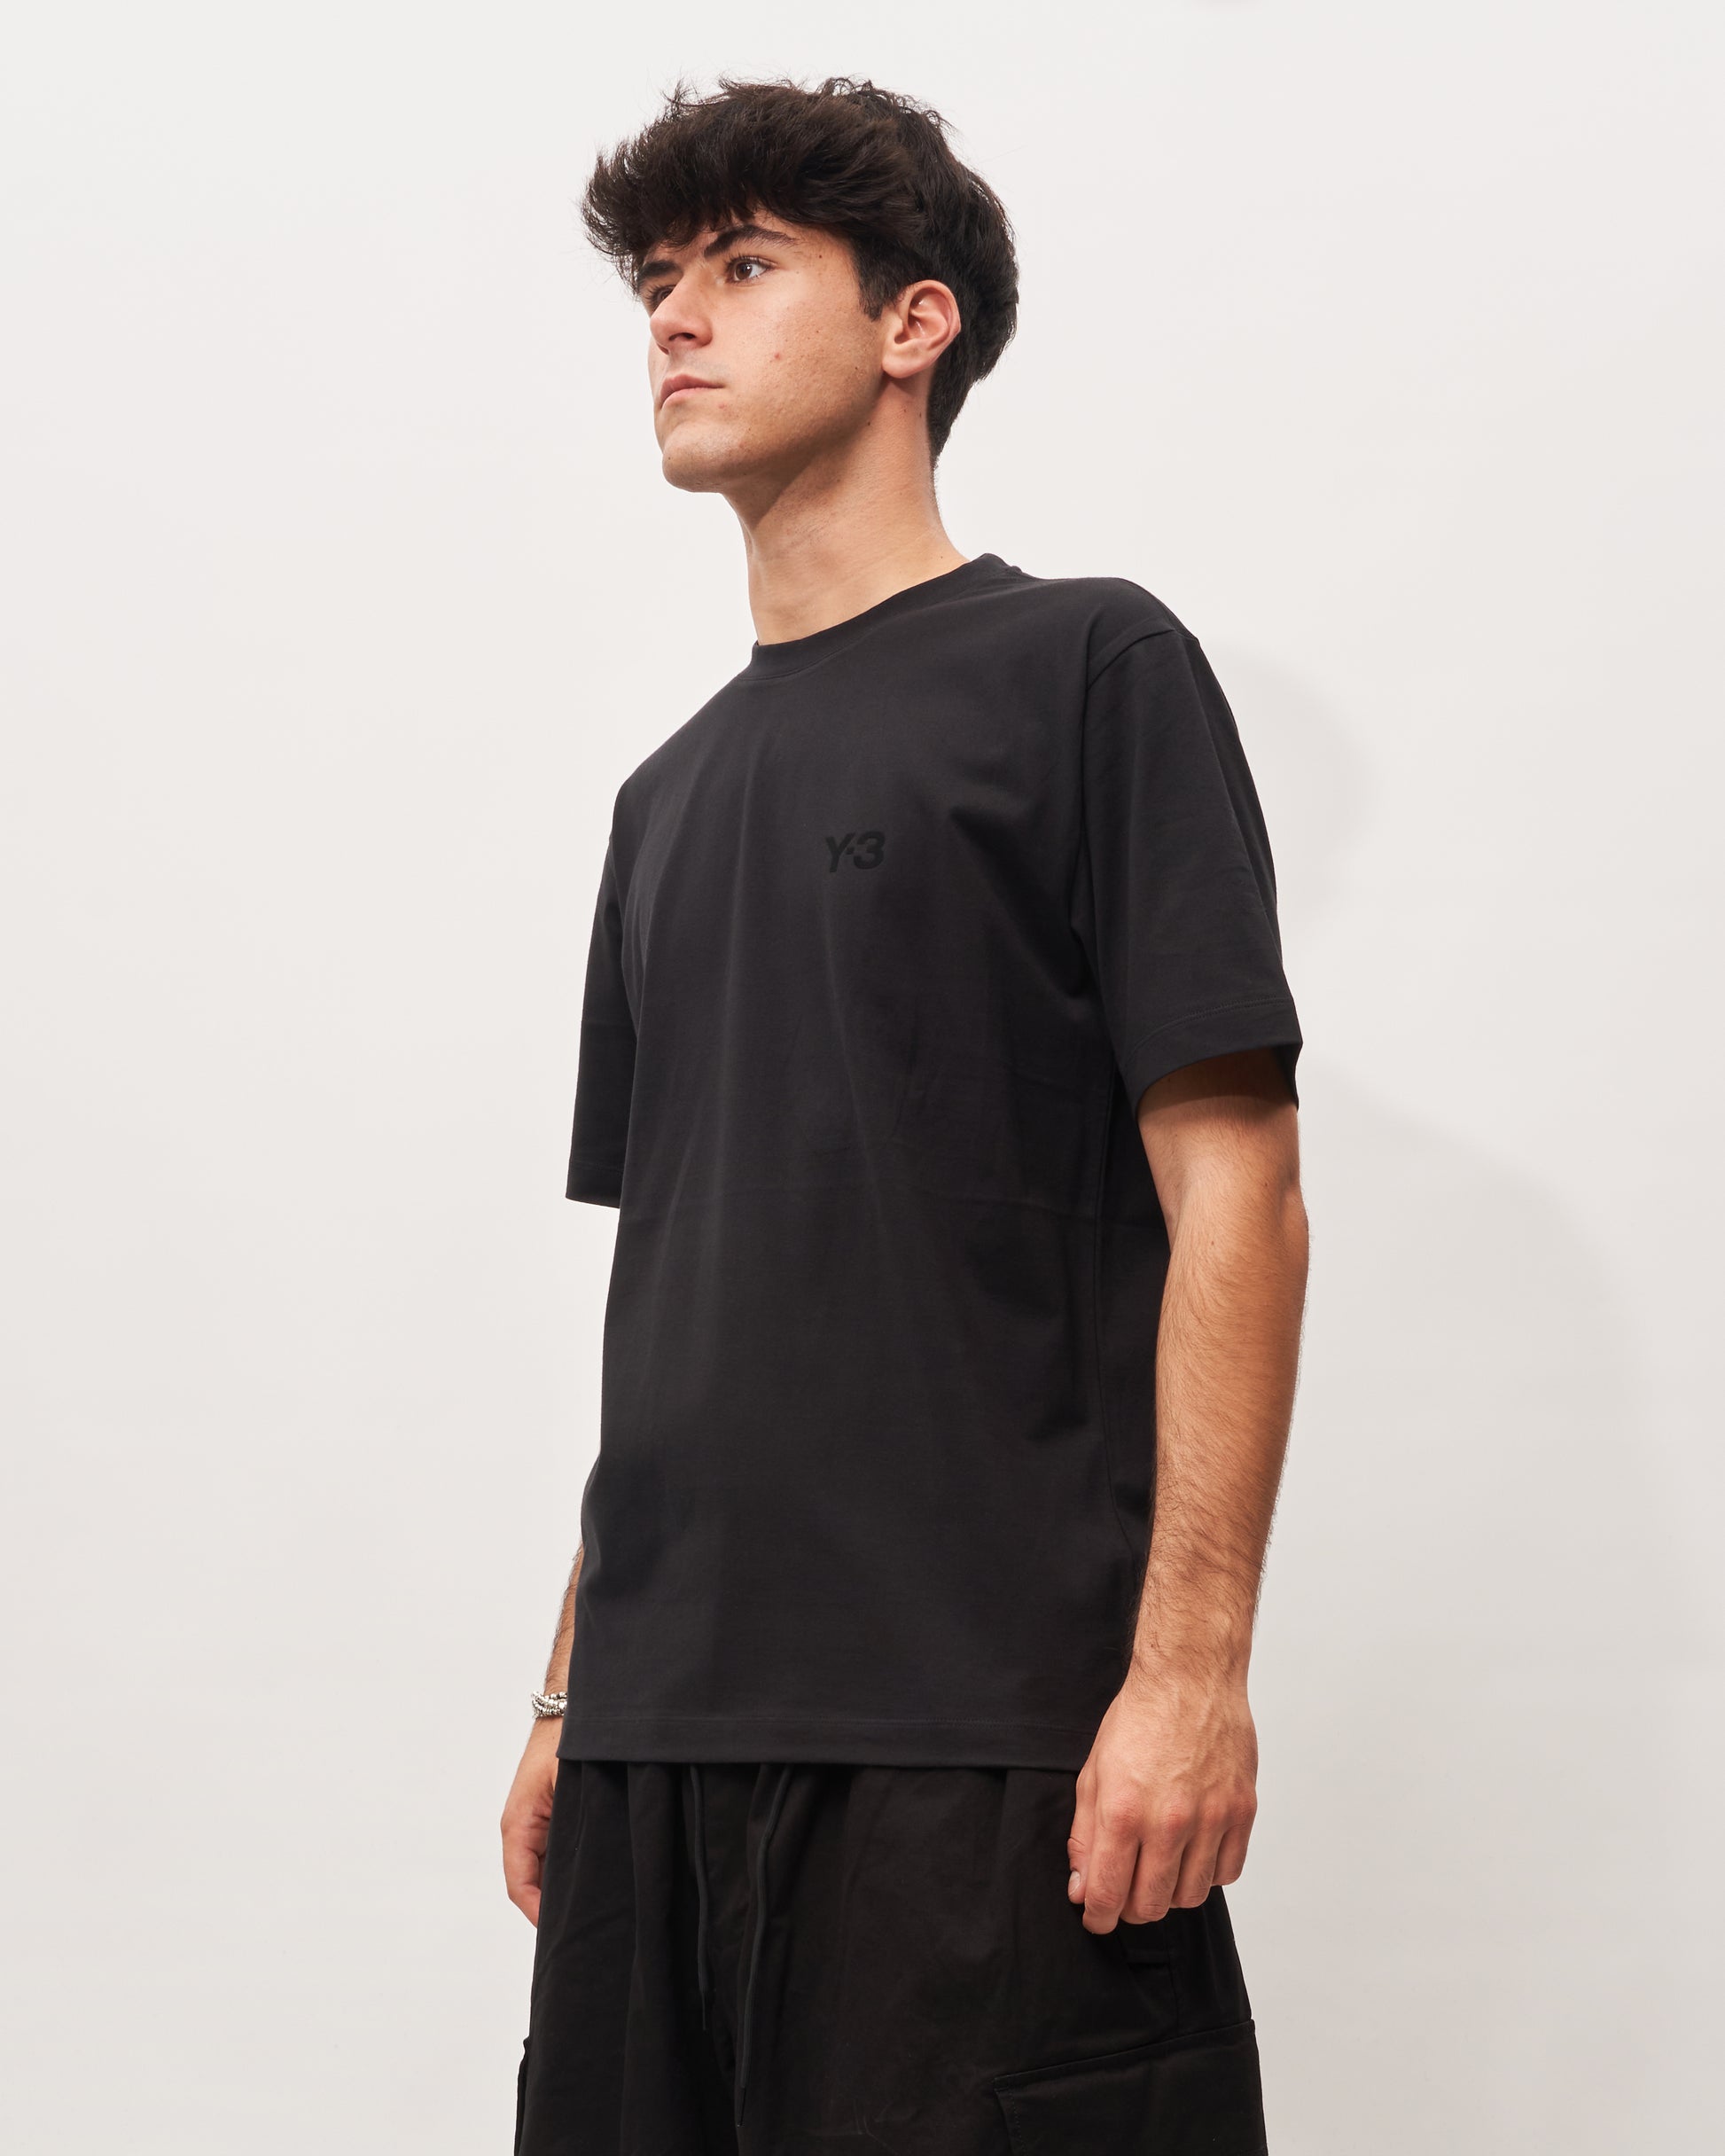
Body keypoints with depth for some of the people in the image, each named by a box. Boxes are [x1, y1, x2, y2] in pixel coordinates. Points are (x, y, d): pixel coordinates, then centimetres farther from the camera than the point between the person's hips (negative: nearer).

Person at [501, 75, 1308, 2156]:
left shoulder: (1085, 668, 0)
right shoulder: (673, 793, 19)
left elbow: (1233, 1199, -7)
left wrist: (1191, 1665, -15)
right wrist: (574, 1690, 16)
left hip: (987, 1727, -6)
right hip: (672, 1720, 6)